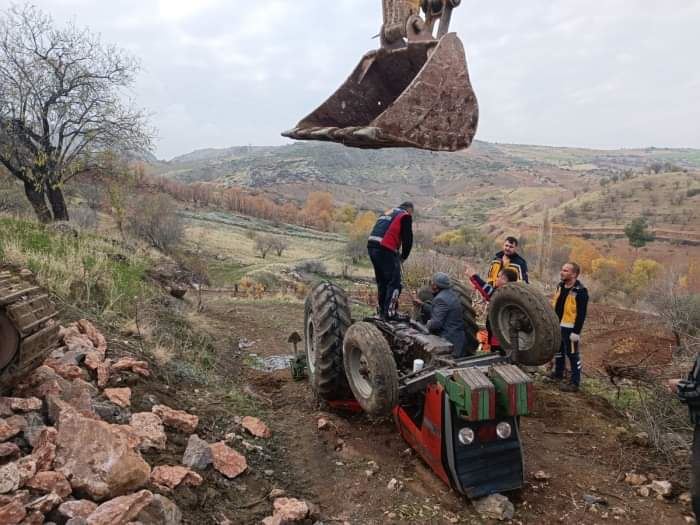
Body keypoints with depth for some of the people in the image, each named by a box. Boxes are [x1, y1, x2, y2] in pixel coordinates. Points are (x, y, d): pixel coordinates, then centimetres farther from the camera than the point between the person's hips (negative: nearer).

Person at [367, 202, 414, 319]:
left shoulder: (387, 212, 29)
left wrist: (397, 254, 23)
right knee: (394, 282, -2)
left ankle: (381, 311, 23)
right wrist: (403, 256, 15)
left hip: (371, 247, 8)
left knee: (381, 281, 18)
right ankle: (389, 313, -6)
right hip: (385, 249, -8)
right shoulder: (406, 216, 5)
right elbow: (408, 239, 0)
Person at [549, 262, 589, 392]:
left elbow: (581, 314, -19)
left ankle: (575, 383, 11)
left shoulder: (580, 291, -19)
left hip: (569, 328, -8)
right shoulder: (561, 286, 6)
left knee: (572, 355, 1)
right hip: (558, 326, 8)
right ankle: (558, 373, 39)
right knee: (558, 350, 21)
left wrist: (576, 331, -20)